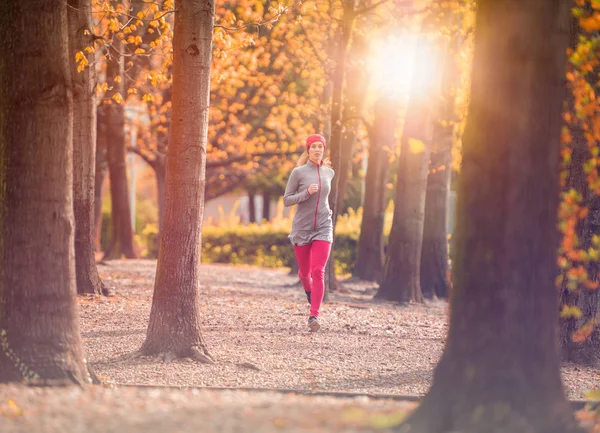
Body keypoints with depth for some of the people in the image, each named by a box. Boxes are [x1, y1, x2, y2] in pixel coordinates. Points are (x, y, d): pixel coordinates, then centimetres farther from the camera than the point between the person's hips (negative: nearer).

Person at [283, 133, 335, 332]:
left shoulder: (329, 173, 5)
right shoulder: (298, 172, -6)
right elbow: (286, 200, -7)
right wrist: (306, 193, -19)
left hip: (323, 228, 1)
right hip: (302, 228, -1)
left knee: (318, 271, -14)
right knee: (305, 271, 13)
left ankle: (314, 316, -15)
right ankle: (308, 289, 48)